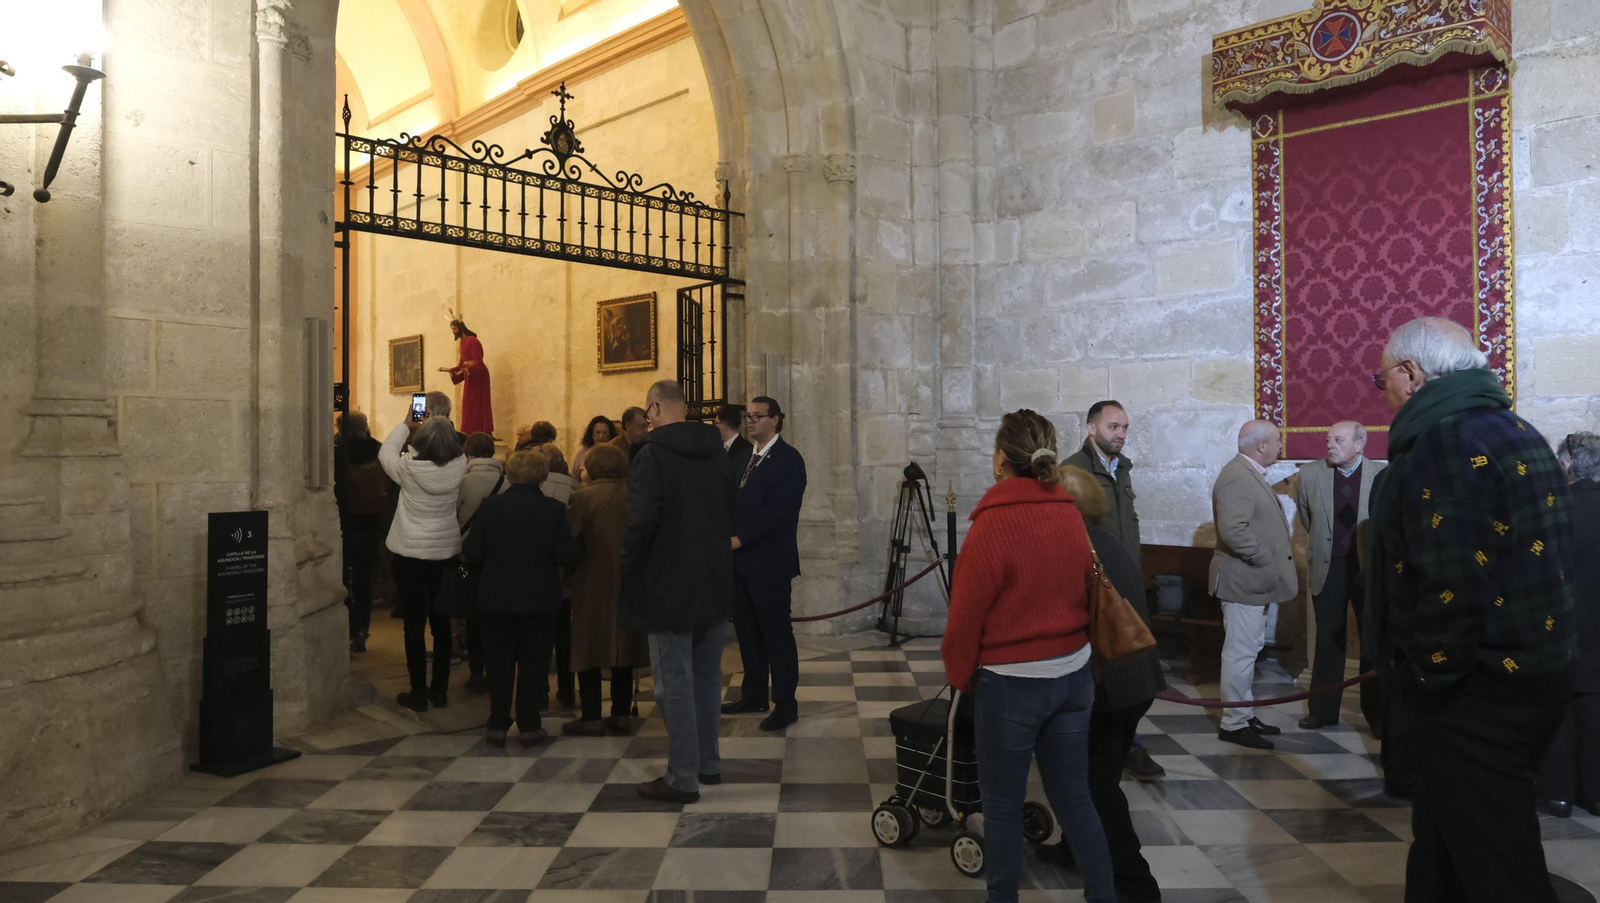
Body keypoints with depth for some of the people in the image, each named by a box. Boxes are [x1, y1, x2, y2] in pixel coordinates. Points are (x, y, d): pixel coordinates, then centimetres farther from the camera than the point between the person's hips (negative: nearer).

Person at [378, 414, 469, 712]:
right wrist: (443, 429, 9)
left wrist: (405, 425, 13)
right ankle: (440, 690, 19)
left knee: (414, 624, 5)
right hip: (446, 553, 3)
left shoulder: (408, 468, -17)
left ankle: (418, 693, 11)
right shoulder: (458, 467, -13)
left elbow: (386, 451, 4)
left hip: (411, 554, -3)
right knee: (441, 622, 12)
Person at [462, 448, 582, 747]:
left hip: (496, 597, 1)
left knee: (499, 662, 13)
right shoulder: (553, 509, -10)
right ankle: (529, 726, 12)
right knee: (533, 662, 9)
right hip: (540, 599, -1)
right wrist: (579, 543, 8)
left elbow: (471, 554, -3)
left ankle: (497, 725, 17)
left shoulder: (490, 506, -6)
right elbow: (567, 556, -11)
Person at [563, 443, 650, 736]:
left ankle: (591, 718, 8)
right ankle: (622, 714, 17)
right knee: (622, 645, 13)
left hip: (593, 583, -4)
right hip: (627, 583, 4)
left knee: (589, 648, 6)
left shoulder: (583, 497, -12)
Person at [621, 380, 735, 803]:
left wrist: (629, 573, -8)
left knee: (675, 684, 1)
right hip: (715, 583, 7)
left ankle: (683, 778, 8)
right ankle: (708, 763, 28)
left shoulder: (652, 453, -15)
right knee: (707, 677, 17)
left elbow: (641, 522, -20)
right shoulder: (716, 452, 7)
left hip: (670, 588, -7)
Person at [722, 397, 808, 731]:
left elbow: (779, 511, -18)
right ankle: (753, 695, 27)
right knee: (747, 631, 14)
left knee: (776, 633, 0)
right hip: (739, 559, 7)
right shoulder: (742, 457, 15)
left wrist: (740, 539, -18)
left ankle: (785, 704, 9)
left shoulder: (789, 458, -9)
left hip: (769, 561, -7)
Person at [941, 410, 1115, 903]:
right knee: (1074, 797, 16)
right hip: (1073, 673, 6)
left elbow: (965, 616, -13)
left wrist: (960, 676, 3)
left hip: (1012, 682, -6)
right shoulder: (1071, 515, -1)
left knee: (1002, 804, 11)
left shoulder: (993, 524, -19)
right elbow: (1084, 592, 9)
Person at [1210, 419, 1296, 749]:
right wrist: (1266, 561, -20)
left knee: (1249, 649, 17)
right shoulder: (1236, 477, -20)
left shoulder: (1251, 474, 14)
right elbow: (1233, 530, -29)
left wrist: (1270, 564, 12)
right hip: (1244, 579, -11)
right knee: (1240, 652, -4)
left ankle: (1245, 714, 28)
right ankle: (1233, 724, 5)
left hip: (1255, 578, 11)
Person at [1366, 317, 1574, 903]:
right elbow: (1515, 561, 14)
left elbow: (1449, 584, -27)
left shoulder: (1445, 439, -19)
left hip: (1476, 694, -10)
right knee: (1446, 839, 21)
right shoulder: (1515, 432, 12)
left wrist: (1430, 675, -13)